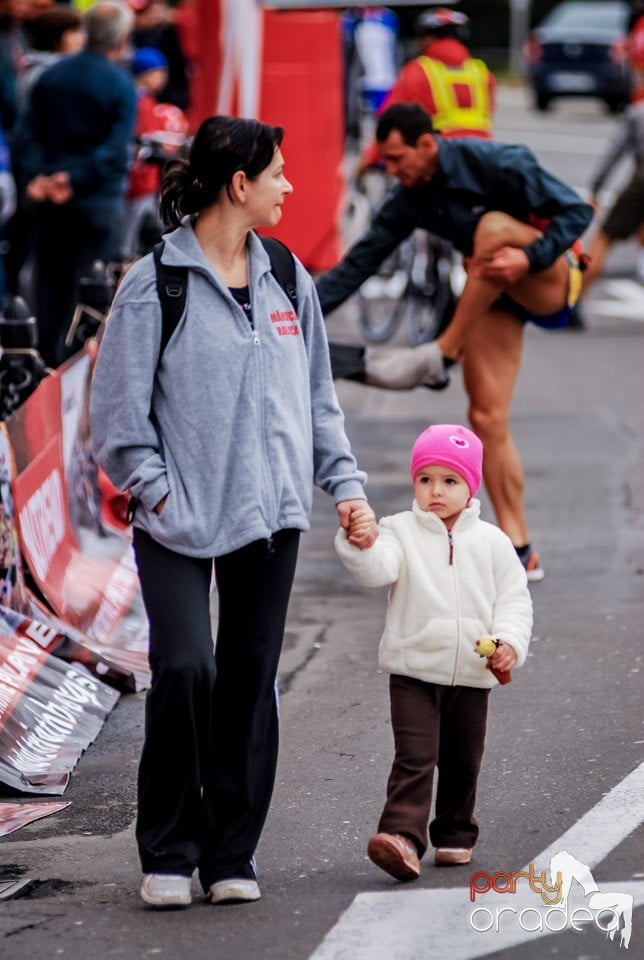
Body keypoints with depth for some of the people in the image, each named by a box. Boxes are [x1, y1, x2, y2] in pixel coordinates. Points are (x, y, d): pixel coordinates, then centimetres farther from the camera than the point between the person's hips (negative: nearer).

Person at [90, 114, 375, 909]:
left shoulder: (288, 280, 11)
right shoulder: (155, 283, -6)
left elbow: (317, 397, 17)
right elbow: (118, 404, -4)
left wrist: (344, 484, 8)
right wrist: (156, 489, -10)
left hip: (270, 515, 5)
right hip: (178, 520, -5)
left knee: (250, 677, 6)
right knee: (185, 667, -15)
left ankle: (231, 853, 15)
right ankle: (168, 852, 0)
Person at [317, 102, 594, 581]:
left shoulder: (494, 163, -21)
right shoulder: (410, 199, -2)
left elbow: (577, 211, -20)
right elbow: (362, 260, 1)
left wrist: (528, 258, -33)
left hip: (550, 283, -6)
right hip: (494, 298, 6)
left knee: (494, 225, -35)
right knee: (487, 418, -8)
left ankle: (439, 357, -29)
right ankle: (520, 551, -3)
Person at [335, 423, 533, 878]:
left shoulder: (491, 541, 4)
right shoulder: (399, 531, -2)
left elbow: (514, 597, 5)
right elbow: (377, 570, -20)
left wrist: (510, 641, -11)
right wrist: (361, 544, -41)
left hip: (471, 673, 3)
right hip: (413, 670, -3)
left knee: (462, 762, 13)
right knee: (414, 758, -14)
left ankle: (455, 835, 29)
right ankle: (402, 837, -23)